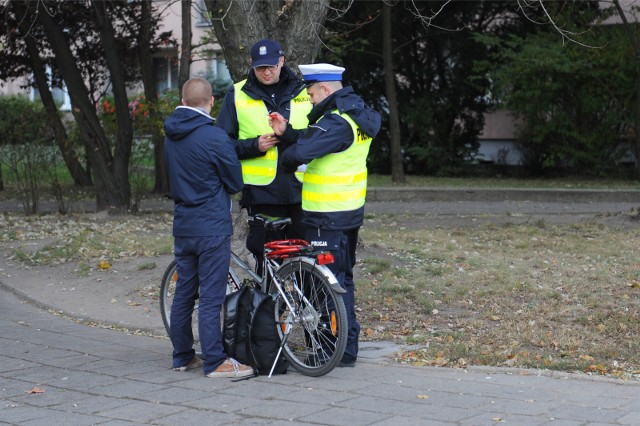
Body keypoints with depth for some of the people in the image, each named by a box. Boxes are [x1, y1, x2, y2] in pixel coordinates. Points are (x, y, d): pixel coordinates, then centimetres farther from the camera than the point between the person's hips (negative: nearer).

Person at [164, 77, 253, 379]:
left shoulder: (170, 136, 7)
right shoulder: (215, 138, -16)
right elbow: (236, 183, -5)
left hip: (182, 227, 7)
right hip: (212, 228, -7)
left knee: (183, 294, 13)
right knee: (211, 297, -5)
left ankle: (182, 357, 21)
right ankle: (215, 362, -2)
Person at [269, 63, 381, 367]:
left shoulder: (337, 123, -22)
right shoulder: (357, 115, 11)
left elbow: (301, 152, -33)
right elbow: (315, 140, 13)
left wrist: (286, 162, -11)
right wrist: (286, 132, -1)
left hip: (326, 217, -10)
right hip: (350, 211, 10)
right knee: (343, 278, 18)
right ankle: (348, 348, 28)